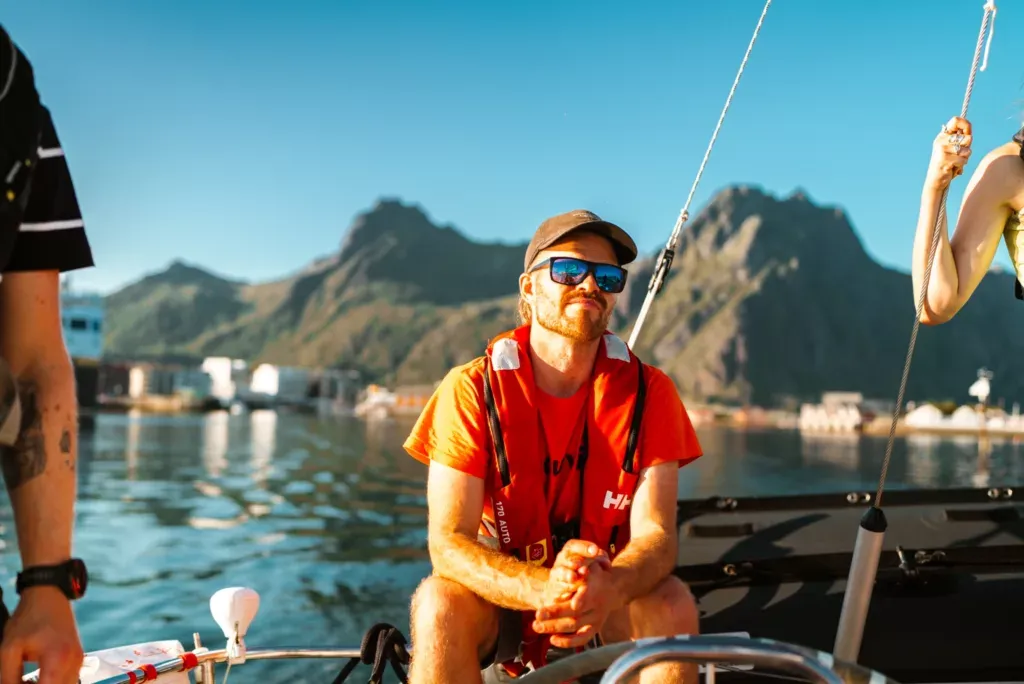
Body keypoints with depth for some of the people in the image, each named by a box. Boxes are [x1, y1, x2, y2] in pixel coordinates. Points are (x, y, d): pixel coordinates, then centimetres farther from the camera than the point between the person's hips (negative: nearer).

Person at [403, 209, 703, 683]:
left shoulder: (647, 391, -10)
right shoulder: (471, 388, -14)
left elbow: (656, 535, -18)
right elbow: (448, 541, -21)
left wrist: (608, 590, -42)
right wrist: (543, 588, -40)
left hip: (606, 612, 2)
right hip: (499, 601, -1)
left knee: (673, 605, -27)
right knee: (439, 602, -31)